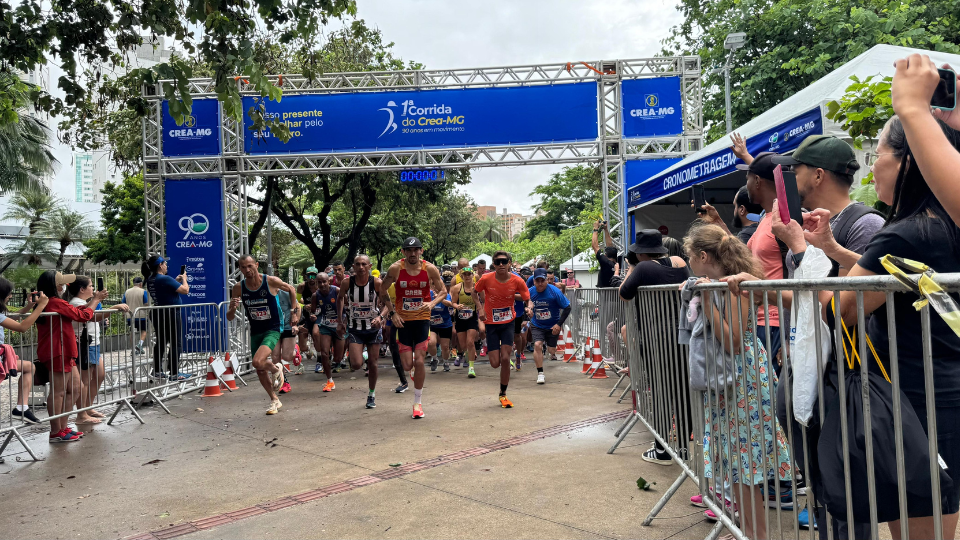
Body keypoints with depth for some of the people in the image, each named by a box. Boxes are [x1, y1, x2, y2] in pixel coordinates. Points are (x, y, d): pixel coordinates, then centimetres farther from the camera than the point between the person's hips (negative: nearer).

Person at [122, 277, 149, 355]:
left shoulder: (127, 292, 5)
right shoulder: (143, 291, -6)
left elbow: (122, 304, 6)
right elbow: (146, 304, -9)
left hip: (130, 316, 3)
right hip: (141, 316, -3)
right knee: (144, 330, 11)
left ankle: (134, 349, 10)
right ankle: (140, 344, -9)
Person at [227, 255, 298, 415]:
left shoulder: (271, 281, -14)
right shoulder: (238, 288, -6)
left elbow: (291, 288, 8)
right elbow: (229, 317, -2)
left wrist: (294, 306, 3)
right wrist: (233, 308, -23)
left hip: (273, 330, -5)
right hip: (255, 333, 5)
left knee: (258, 362, -26)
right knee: (260, 372, 12)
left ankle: (276, 369, 8)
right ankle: (274, 401, 33)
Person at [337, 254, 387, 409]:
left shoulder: (376, 283, -14)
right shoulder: (347, 282, -10)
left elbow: (387, 303, -6)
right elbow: (340, 298, 9)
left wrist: (381, 317, -25)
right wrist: (340, 321, 7)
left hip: (373, 328, 0)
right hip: (355, 329, 0)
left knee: (372, 364, 6)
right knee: (356, 365, -12)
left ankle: (372, 394, 27)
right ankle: (361, 355, 25)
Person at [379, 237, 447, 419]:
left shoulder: (430, 269, -7)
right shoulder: (395, 268, -8)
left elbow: (443, 291, 4)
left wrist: (431, 304, -15)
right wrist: (392, 313, -8)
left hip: (422, 319, 0)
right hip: (403, 320, 0)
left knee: (419, 362, -8)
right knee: (407, 366, -3)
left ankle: (418, 402, 11)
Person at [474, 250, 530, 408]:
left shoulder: (517, 281, -13)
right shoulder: (486, 279, -15)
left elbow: (527, 299, -1)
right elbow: (475, 292, 6)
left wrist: (528, 308, -23)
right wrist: (481, 308, -7)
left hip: (508, 323, 0)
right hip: (491, 323, 0)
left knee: (505, 359, -10)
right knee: (495, 363, -4)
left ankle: (503, 395, 10)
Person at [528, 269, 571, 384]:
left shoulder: (555, 292, -21)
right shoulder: (530, 292, -13)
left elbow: (567, 308, -14)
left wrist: (559, 324, -19)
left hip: (553, 326, -1)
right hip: (537, 325, 1)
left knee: (552, 350, 11)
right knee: (537, 345, -20)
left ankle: (552, 353, 52)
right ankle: (540, 373, -8)